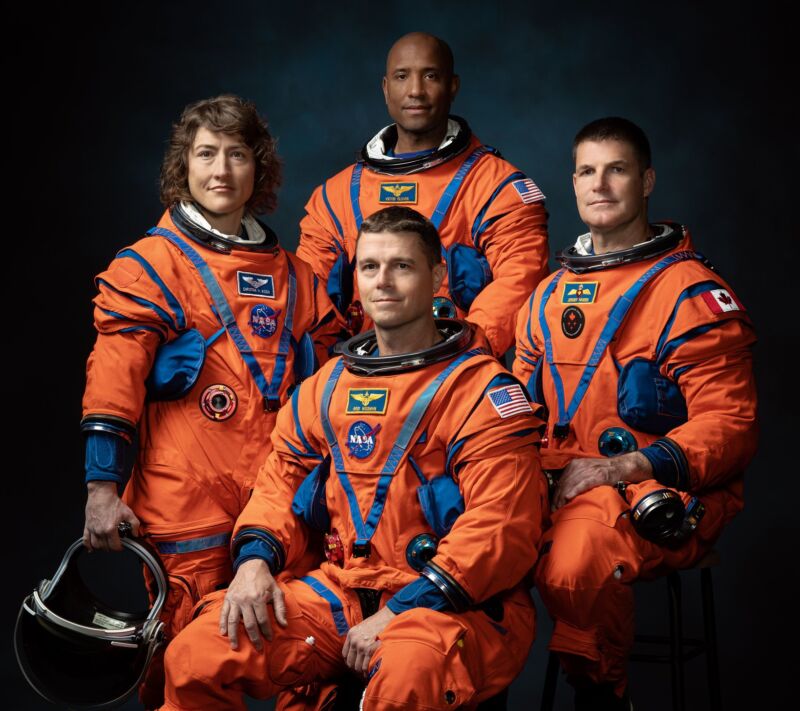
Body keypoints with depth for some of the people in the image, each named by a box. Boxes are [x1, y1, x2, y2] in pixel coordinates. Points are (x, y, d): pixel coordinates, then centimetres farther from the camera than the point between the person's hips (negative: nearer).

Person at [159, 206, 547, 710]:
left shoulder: (484, 392, -6)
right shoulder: (327, 387, 15)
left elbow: (501, 527, -15)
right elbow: (281, 481, 21)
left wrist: (402, 612, -19)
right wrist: (256, 558, -1)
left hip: (461, 606, -5)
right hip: (344, 590, 6)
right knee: (194, 660, -11)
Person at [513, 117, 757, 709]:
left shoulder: (691, 292, -3)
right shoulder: (551, 295, 18)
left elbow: (728, 425, -9)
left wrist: (624, 467, -20)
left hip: (665, 496, -5)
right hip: (561, 482, 6)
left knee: (576, 561, -36)